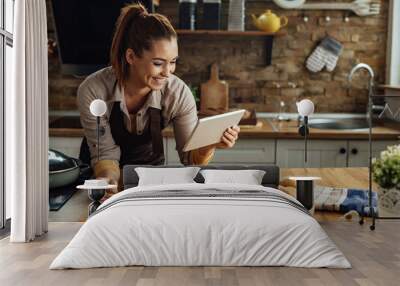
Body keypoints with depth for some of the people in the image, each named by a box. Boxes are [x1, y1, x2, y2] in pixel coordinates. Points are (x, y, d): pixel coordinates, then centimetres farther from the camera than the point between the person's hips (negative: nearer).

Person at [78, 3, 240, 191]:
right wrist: (109, 185, -38)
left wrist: (210, 146, -35)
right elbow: (105, 154, -18)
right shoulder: (93, 90, -25)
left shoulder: (179, 93, -20)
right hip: (104, 175, 0)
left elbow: (190, 159, -14)